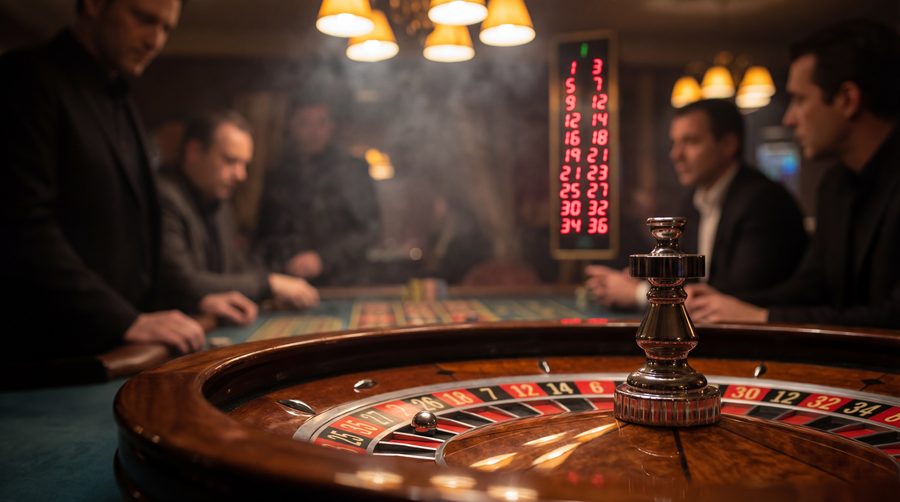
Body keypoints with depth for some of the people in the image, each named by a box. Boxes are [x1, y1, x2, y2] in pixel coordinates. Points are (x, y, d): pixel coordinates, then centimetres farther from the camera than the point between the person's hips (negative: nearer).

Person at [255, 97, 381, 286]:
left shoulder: (352, 170, 7)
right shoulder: (276, 177, 15)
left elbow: (369, 229, 0)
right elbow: (263, 235, 19)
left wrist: (322, 258, -9)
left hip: (339, 285, -2)